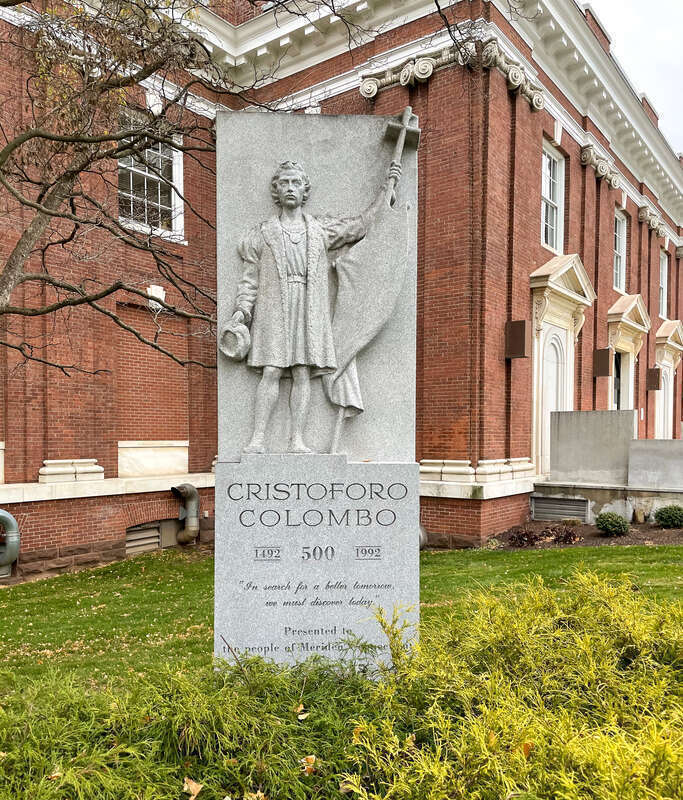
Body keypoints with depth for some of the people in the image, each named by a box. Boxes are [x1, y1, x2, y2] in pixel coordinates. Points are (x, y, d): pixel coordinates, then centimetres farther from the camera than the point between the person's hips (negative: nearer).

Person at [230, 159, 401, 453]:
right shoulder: (262, 233, 15)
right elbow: (250, 277, 12)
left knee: (302, 374, -5)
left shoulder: (321, 229, 19)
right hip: (273, 310, -1)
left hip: (309, 310, 1)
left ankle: (297, 440, -5)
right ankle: (258, 438, -10)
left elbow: (362, 224, 22)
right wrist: (242, 308, -2)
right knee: (271, 372, -12)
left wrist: (386, 187, 21)